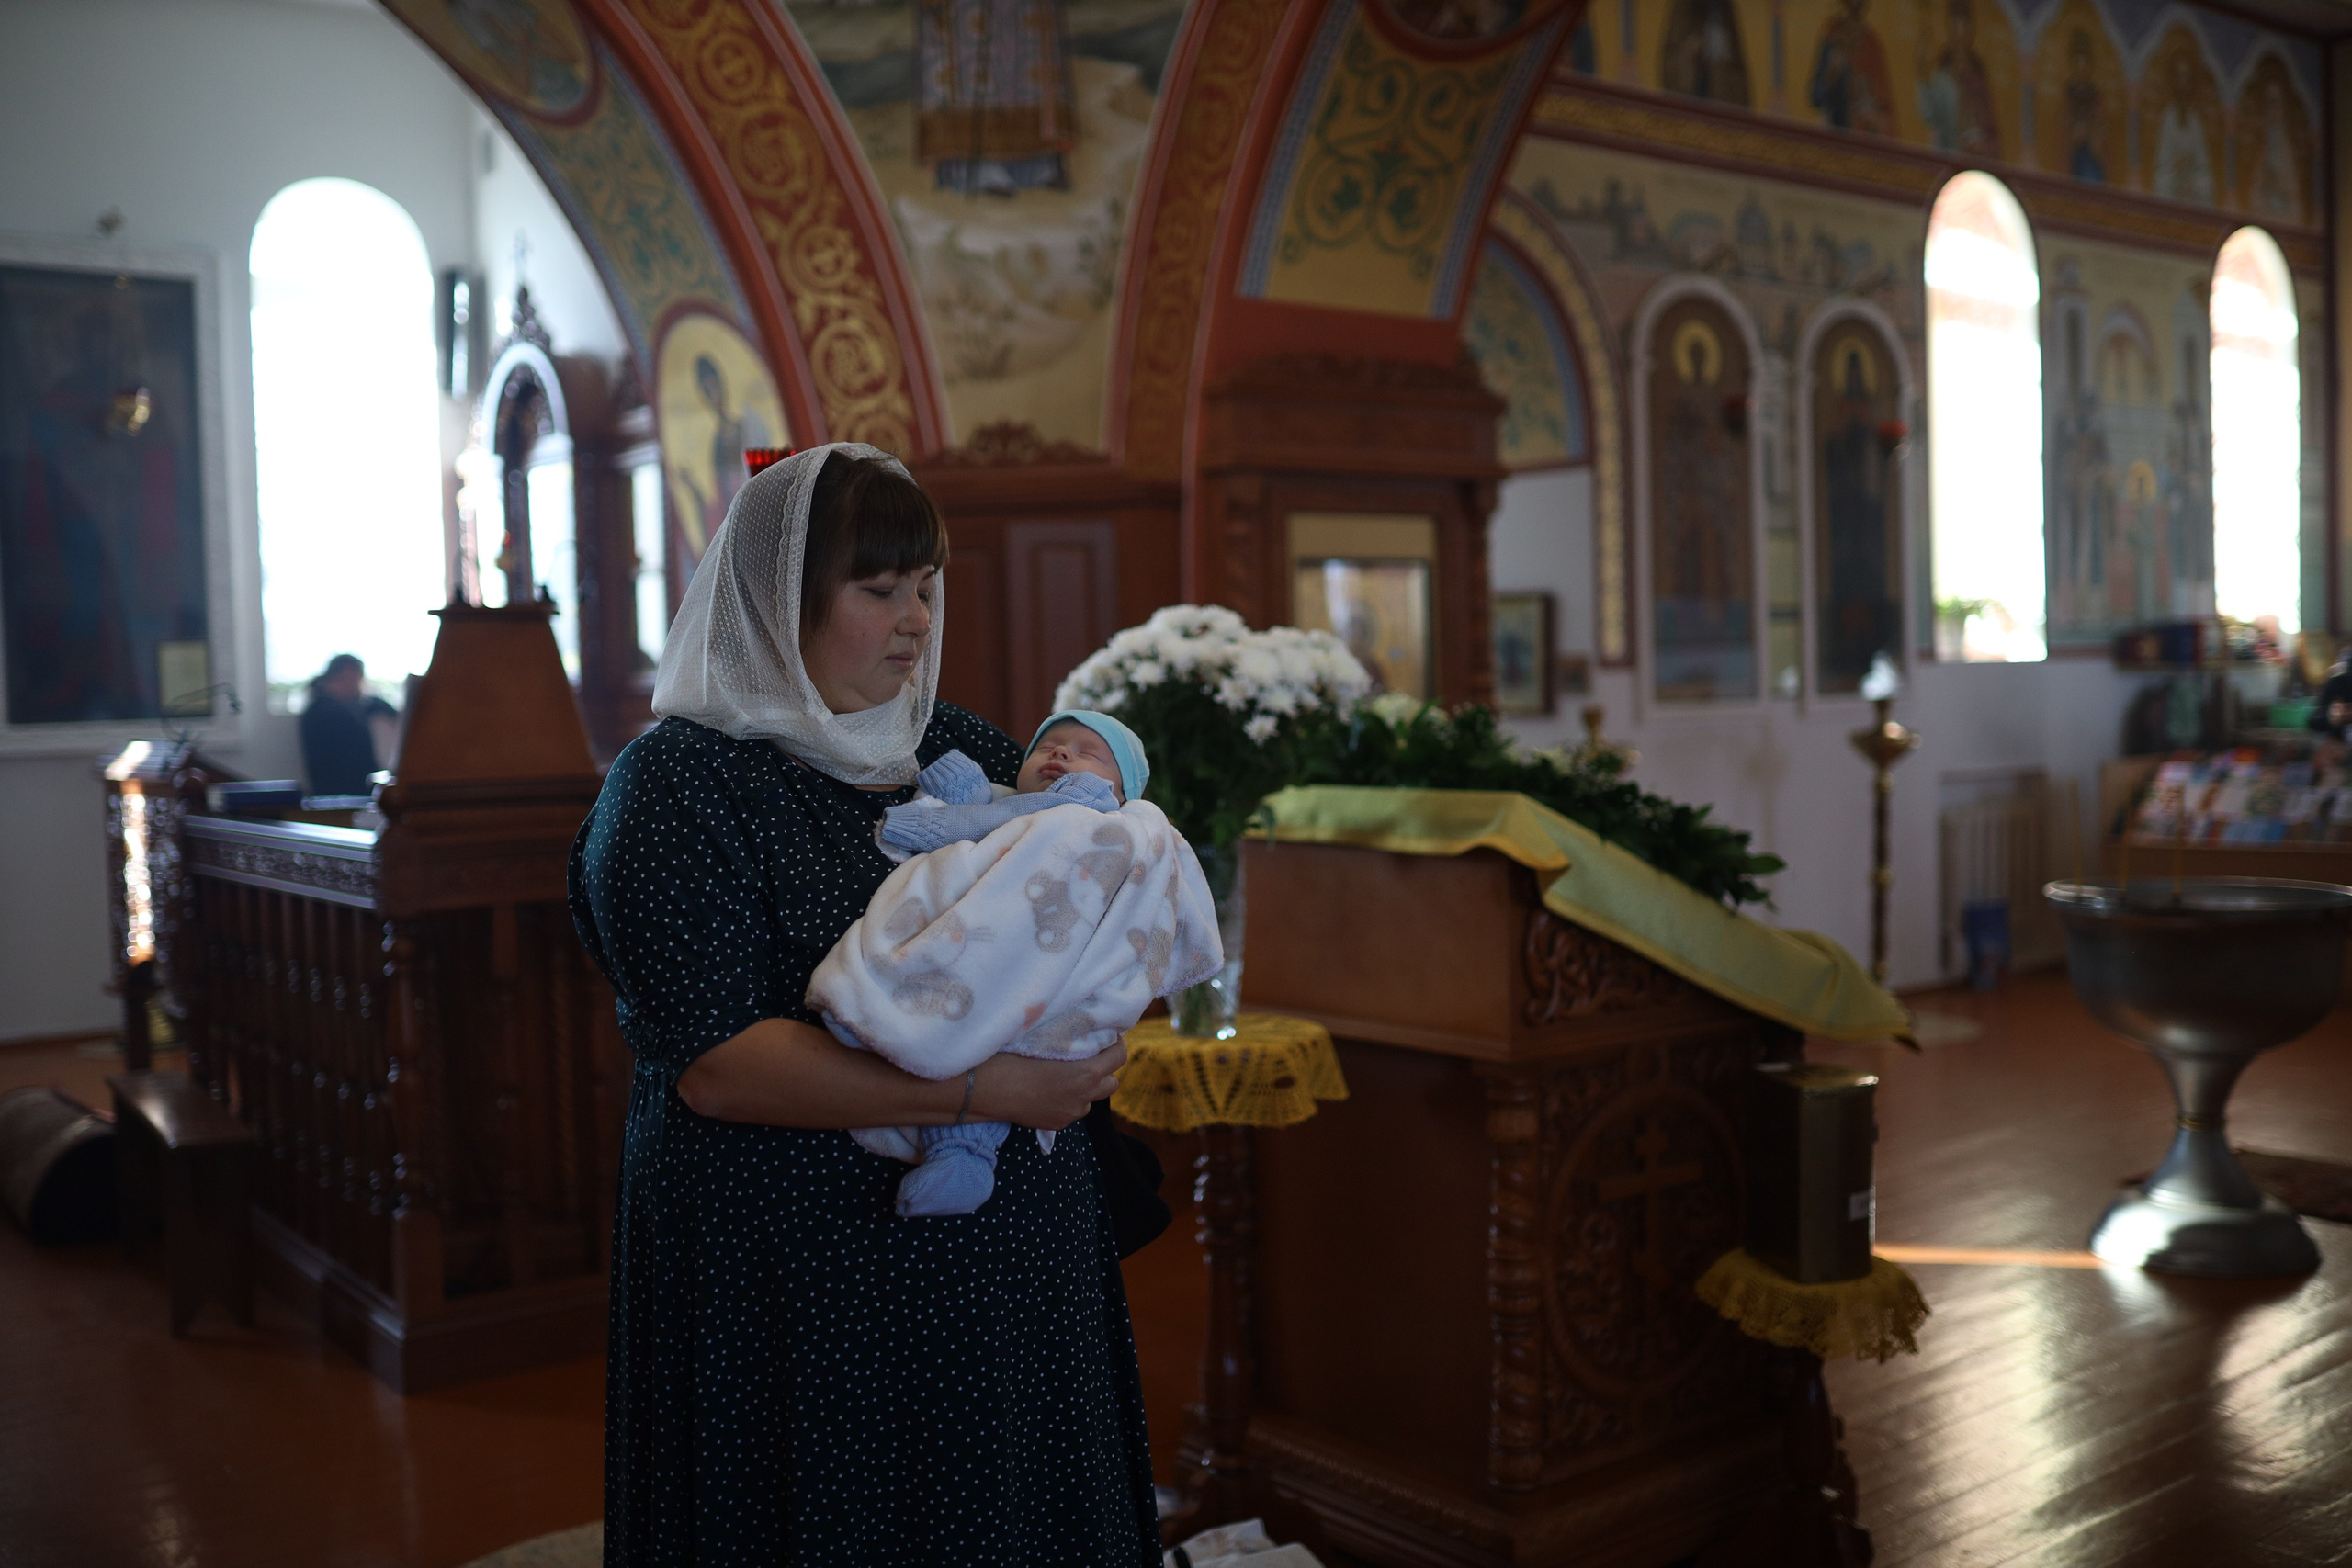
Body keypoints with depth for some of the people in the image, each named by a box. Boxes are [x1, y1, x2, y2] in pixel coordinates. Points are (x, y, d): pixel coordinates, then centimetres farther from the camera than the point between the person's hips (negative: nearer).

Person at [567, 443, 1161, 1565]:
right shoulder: (680, 780, -9)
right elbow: (713, 1063, -19)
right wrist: (986, 1089, -24)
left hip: (1016, 1267, 6)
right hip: (802, 1293, -6)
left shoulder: (962, 750, 10)